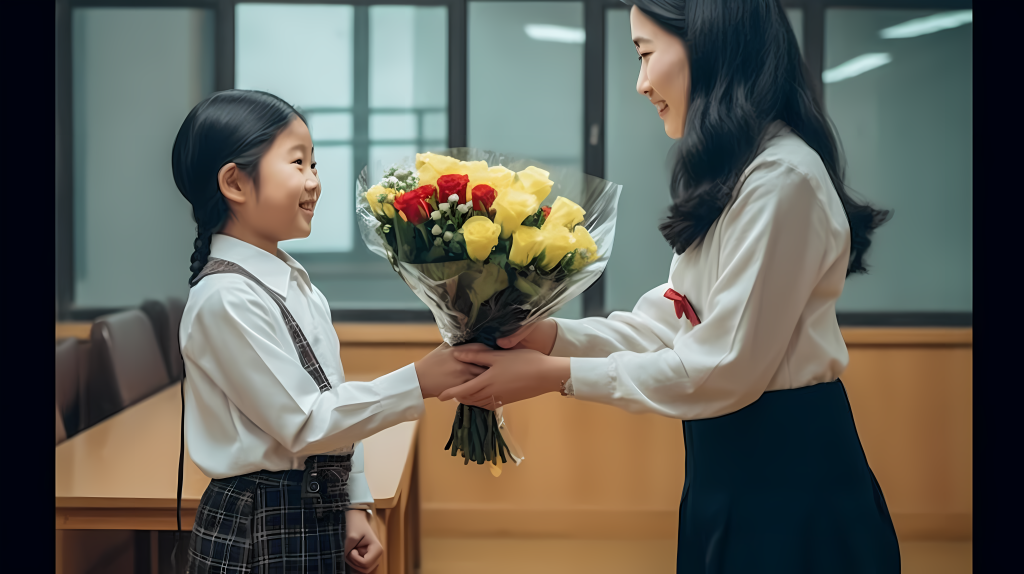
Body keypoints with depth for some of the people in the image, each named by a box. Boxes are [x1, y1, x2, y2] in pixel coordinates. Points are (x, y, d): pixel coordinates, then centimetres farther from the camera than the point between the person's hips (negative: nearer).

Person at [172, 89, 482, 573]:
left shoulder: (299, 288, 8)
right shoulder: (227, 299, -18)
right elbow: (302, 424, -20)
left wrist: (354, 507, 7)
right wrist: (418, 383, -20)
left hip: (320, 518, 8)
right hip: (261, 534, -8)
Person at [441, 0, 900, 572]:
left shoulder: (781, 181, -20)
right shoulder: (731, 176, 12)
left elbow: (723, 370, -21)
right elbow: (668, 326, 9)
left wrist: (557, 375, -16)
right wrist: (551, 336, -5)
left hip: (785, 480, -9)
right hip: (731, 467, 9)